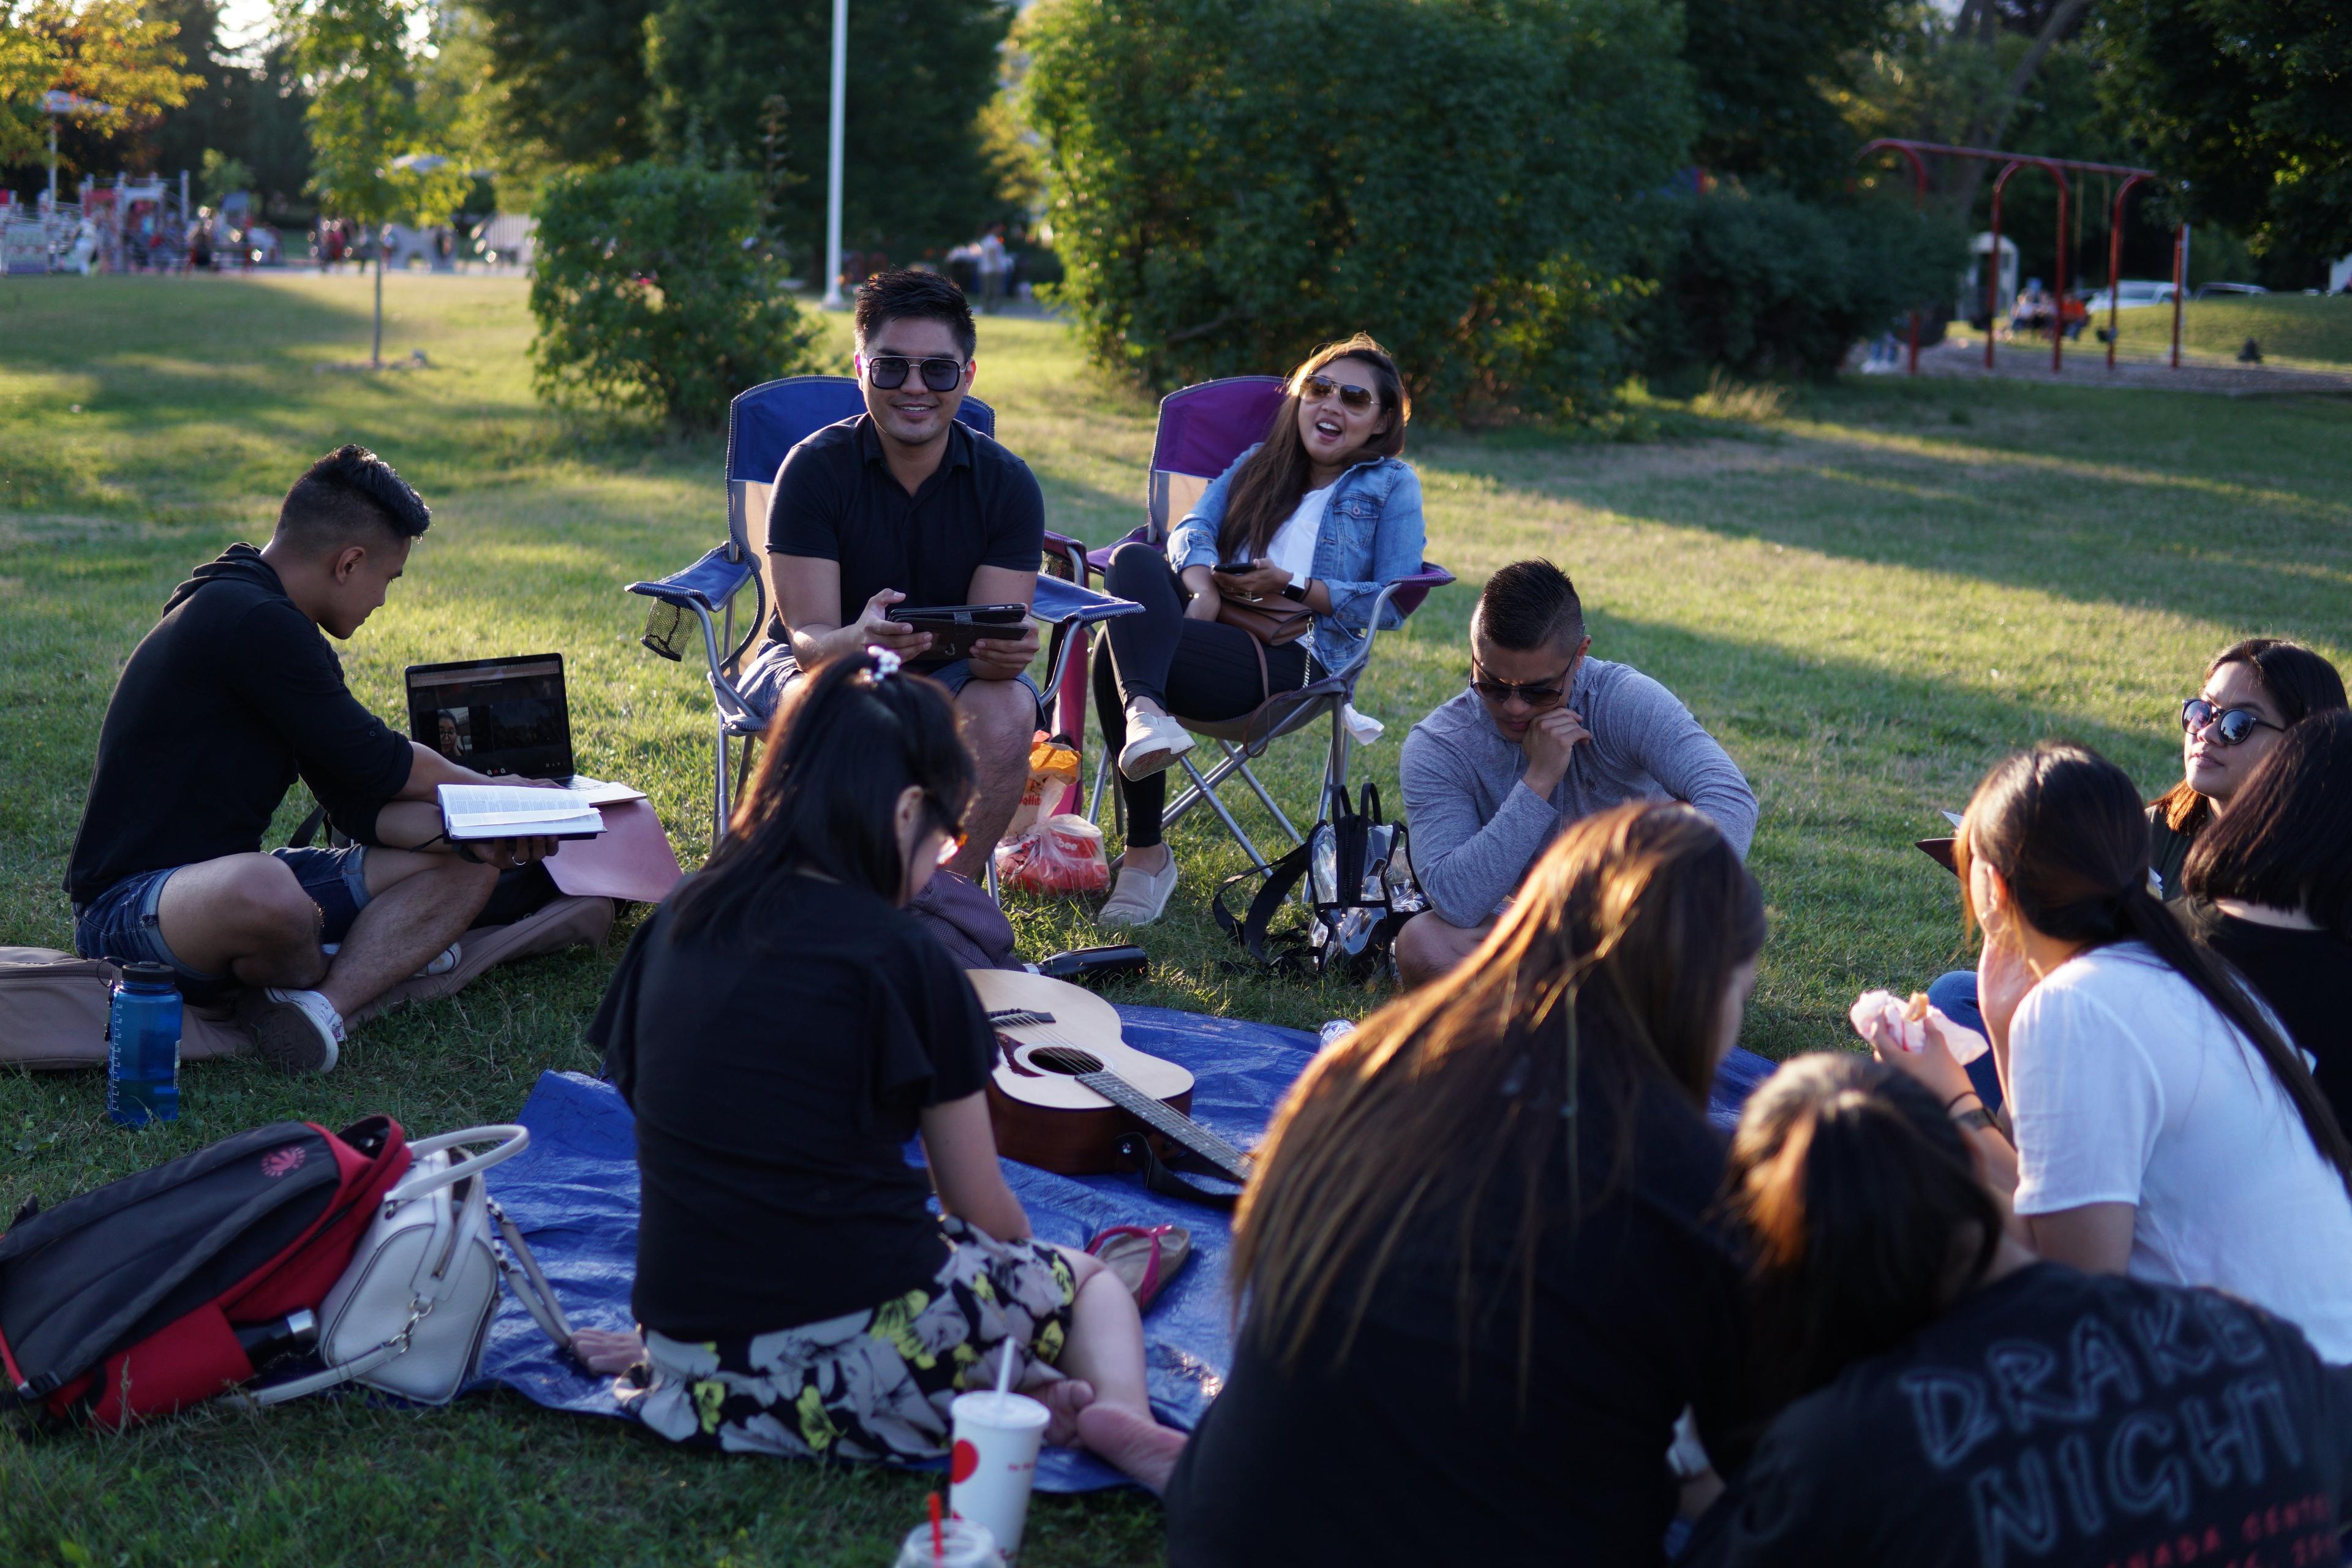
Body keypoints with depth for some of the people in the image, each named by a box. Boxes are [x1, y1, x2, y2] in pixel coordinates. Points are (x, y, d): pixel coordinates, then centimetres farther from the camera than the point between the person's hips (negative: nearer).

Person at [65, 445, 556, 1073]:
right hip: (129, 905, -10)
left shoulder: (285, 634, 14)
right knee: (262, 890, -44)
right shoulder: (250, 622, -18)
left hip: (226, 881, 10)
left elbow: (358, 803, 11)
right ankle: (368, 964, -9)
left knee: (470, 862, 4)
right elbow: (374, 763, -12)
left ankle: (321, 1002, -19)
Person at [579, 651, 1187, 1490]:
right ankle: (1120, 1409, -9)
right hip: (864, 1348, -4)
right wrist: (1022, 1270, 20)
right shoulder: (898, 958, -9)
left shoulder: (677, 924, 6)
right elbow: (984, 1210, -1)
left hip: (692, 1348, 5)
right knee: (1090, 1280, 23)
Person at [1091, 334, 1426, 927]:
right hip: (1217, 621, 5)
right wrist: (1201, 591, -14)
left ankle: (1147, 855, -36)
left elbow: (1391, 604, 2)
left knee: (1115, 659, -32)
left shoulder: (1392, 486, 17)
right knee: (1134, 560, -31)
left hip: (1295, 659, -5)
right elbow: (1192, 529, 10)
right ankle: (1144, 712, -51)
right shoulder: (1257, 464, 30)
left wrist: (1291, 587, -9)